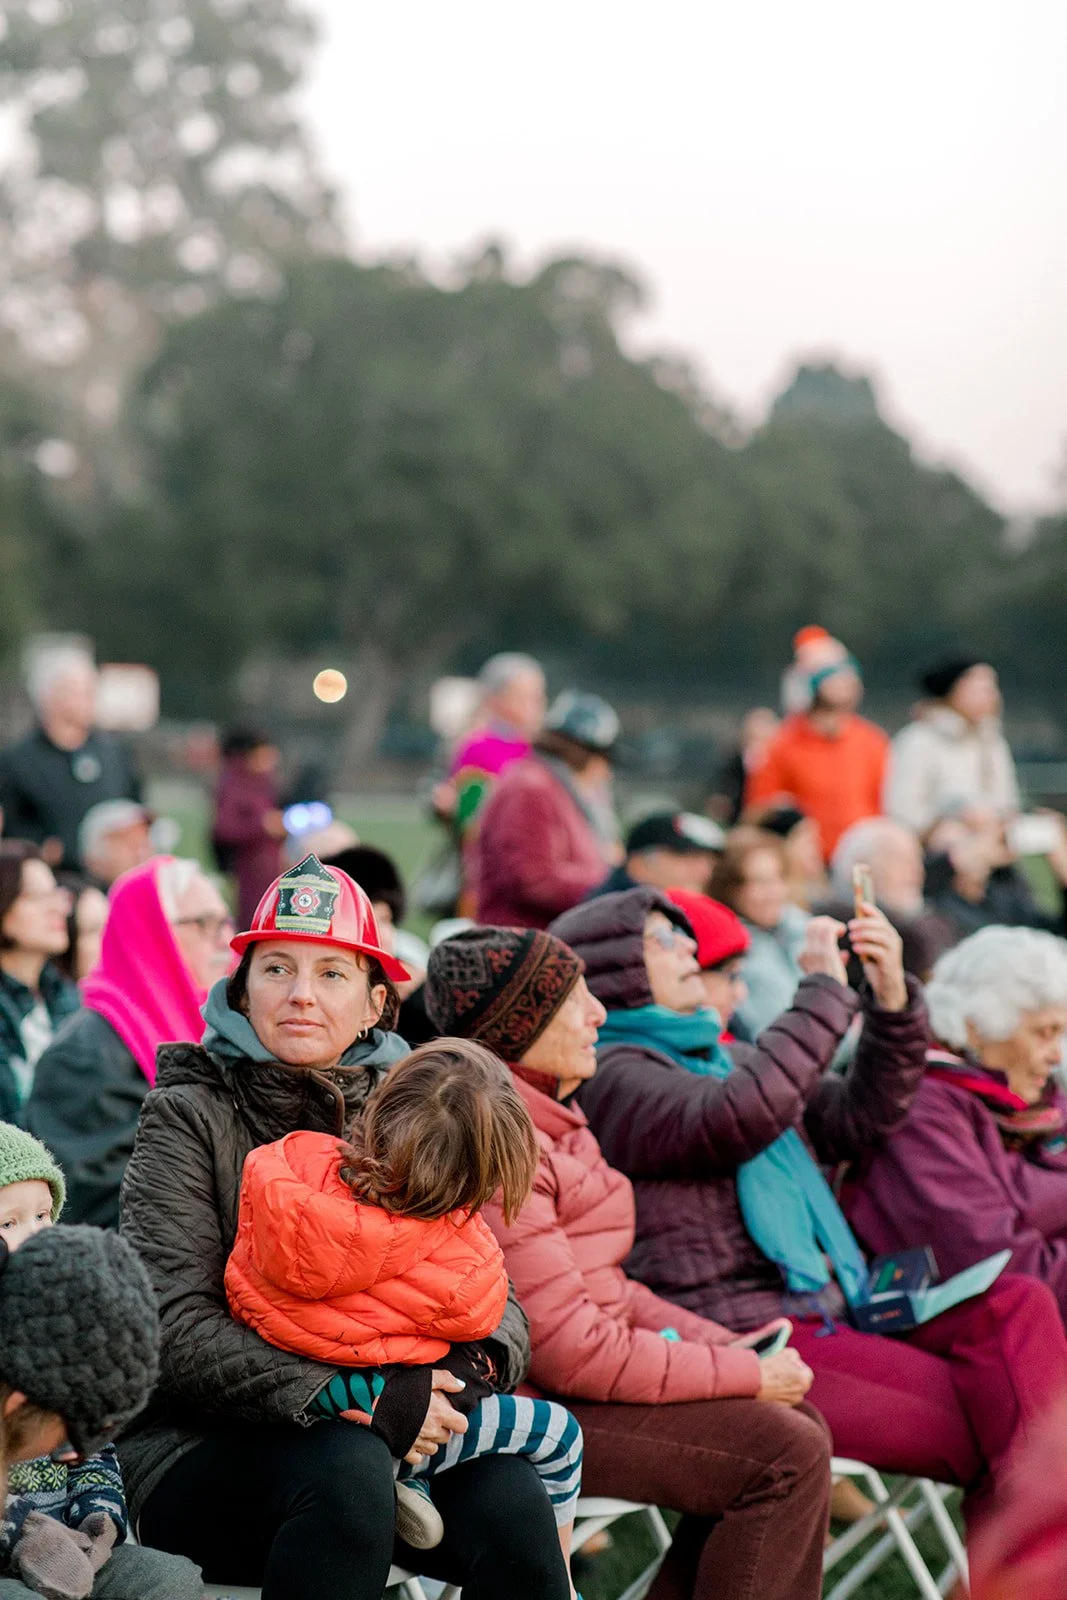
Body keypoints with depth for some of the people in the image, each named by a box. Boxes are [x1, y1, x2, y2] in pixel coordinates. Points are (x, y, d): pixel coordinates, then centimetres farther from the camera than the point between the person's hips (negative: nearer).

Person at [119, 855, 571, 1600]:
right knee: (347, 1464, -35)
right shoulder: (188, 1118, -4)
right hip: (202, 1448, -4)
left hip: (380, 1432, 4)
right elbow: (178, 1329, -15)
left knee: (508, 1496, -25)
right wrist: (339, 1393, -25)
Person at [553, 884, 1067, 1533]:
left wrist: (892, 1000, 4)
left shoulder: (723, 1058, 23)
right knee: (993, 1423, -20)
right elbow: (739, 1116, -24)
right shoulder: (611, 1076, -6)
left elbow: (855, 1121, 19)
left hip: (830, 1317, 9)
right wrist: (826, 990, -16)